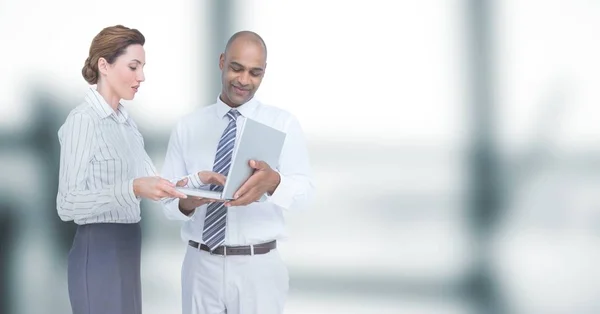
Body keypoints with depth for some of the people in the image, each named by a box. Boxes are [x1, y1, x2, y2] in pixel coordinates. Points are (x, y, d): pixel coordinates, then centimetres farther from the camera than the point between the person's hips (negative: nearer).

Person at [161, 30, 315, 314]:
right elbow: (167, 198, -1)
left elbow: (304, 190, -13)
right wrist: (186, 201, -24)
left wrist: (272, 181, -35)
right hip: (201, 266, 1)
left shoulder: (283, 124, 0)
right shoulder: (187, 127, 5)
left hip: (258, 267, -1)